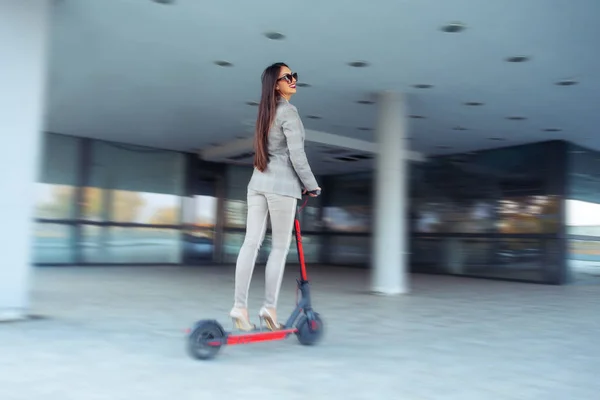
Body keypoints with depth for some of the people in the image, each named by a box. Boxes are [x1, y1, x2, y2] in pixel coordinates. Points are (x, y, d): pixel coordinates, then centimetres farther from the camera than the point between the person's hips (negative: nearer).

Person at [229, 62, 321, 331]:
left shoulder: (266, 112, 19)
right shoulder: (288, 111, -6)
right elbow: (296, 155, -13)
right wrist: (311, 185, -2)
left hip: (258, 182, 7)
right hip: (281, 185, -7)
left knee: (251, 243, 1)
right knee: (280, 247, 1)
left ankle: (239, 306, 0)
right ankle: (269, 307, 4)